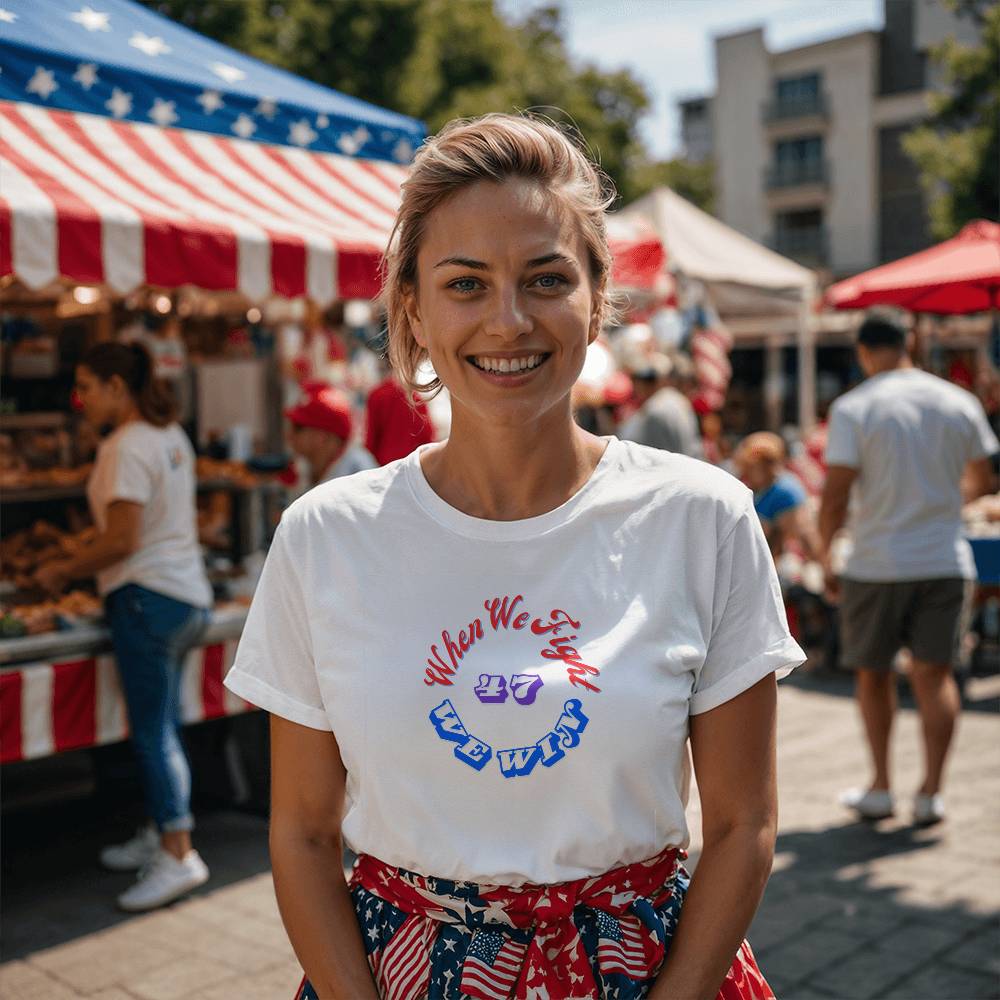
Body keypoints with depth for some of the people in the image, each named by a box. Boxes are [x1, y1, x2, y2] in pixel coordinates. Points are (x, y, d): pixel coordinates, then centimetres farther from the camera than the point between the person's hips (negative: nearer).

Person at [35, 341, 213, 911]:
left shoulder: (127, 447, -15)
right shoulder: (171, 436, 13)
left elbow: (122, 543, -20)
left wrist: (63, 572, -6)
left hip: (148, 597, -9)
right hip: (188, 595, 9)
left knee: (153, 733, -5)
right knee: (163, 729, 17)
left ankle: (178, 856, -3)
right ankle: (162, 833, 27)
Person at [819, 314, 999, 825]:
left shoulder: (853, 408, -8)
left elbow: (834, 499, -14)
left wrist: (825, 555, 0)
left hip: (876, 565, -2)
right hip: (946, 561, 3)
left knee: (872, 673, 13)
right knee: (934, 675, 7)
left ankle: (880, 787, 18)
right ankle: (931, 792, 5)